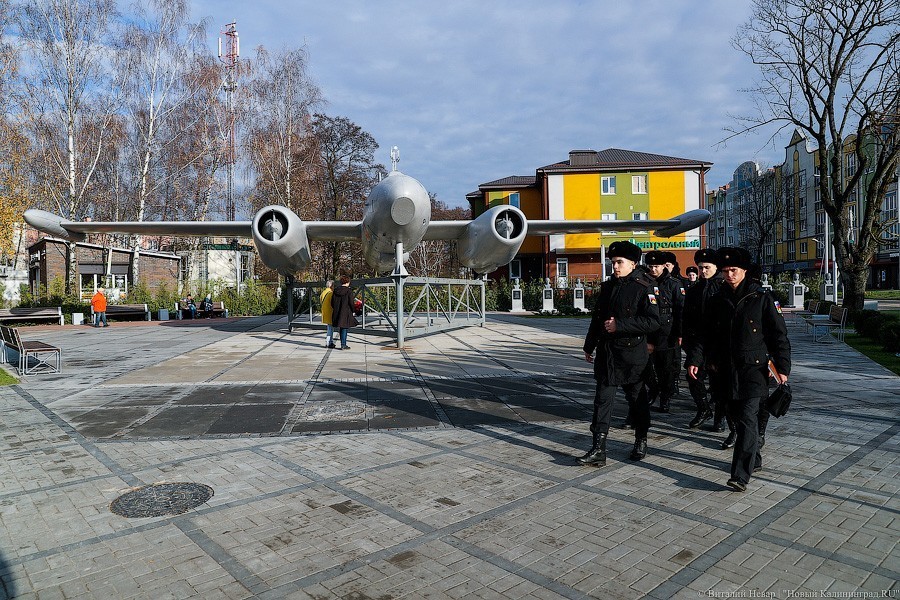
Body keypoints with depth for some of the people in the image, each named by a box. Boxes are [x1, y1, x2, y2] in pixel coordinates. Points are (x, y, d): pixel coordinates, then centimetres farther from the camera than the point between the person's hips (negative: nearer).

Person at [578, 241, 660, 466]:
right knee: (602, 399, 1)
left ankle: (641, 441, 33)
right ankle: (598, 450, 3)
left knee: (637, 399, 12)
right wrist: (589, 346, 19)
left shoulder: (642, 288, -8)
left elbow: (653, 321, -17)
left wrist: (619, 325, -21)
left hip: (632, 354, -4)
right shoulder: (607, 287, 9)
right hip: (607, 353, 5)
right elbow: (597, 318, 16)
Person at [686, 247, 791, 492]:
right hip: (727, 369, 5)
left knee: (748, 418, -13)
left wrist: (783, 367, -7)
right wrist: (695, 359, 0)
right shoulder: (718, 299, 9)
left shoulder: (761, 297, -2)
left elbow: (779, 334, -1)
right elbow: (706, 333, 11)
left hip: (754, 367, -5)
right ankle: (754, 459, 31)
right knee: (738, 417, 12)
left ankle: (741, 475, -16)